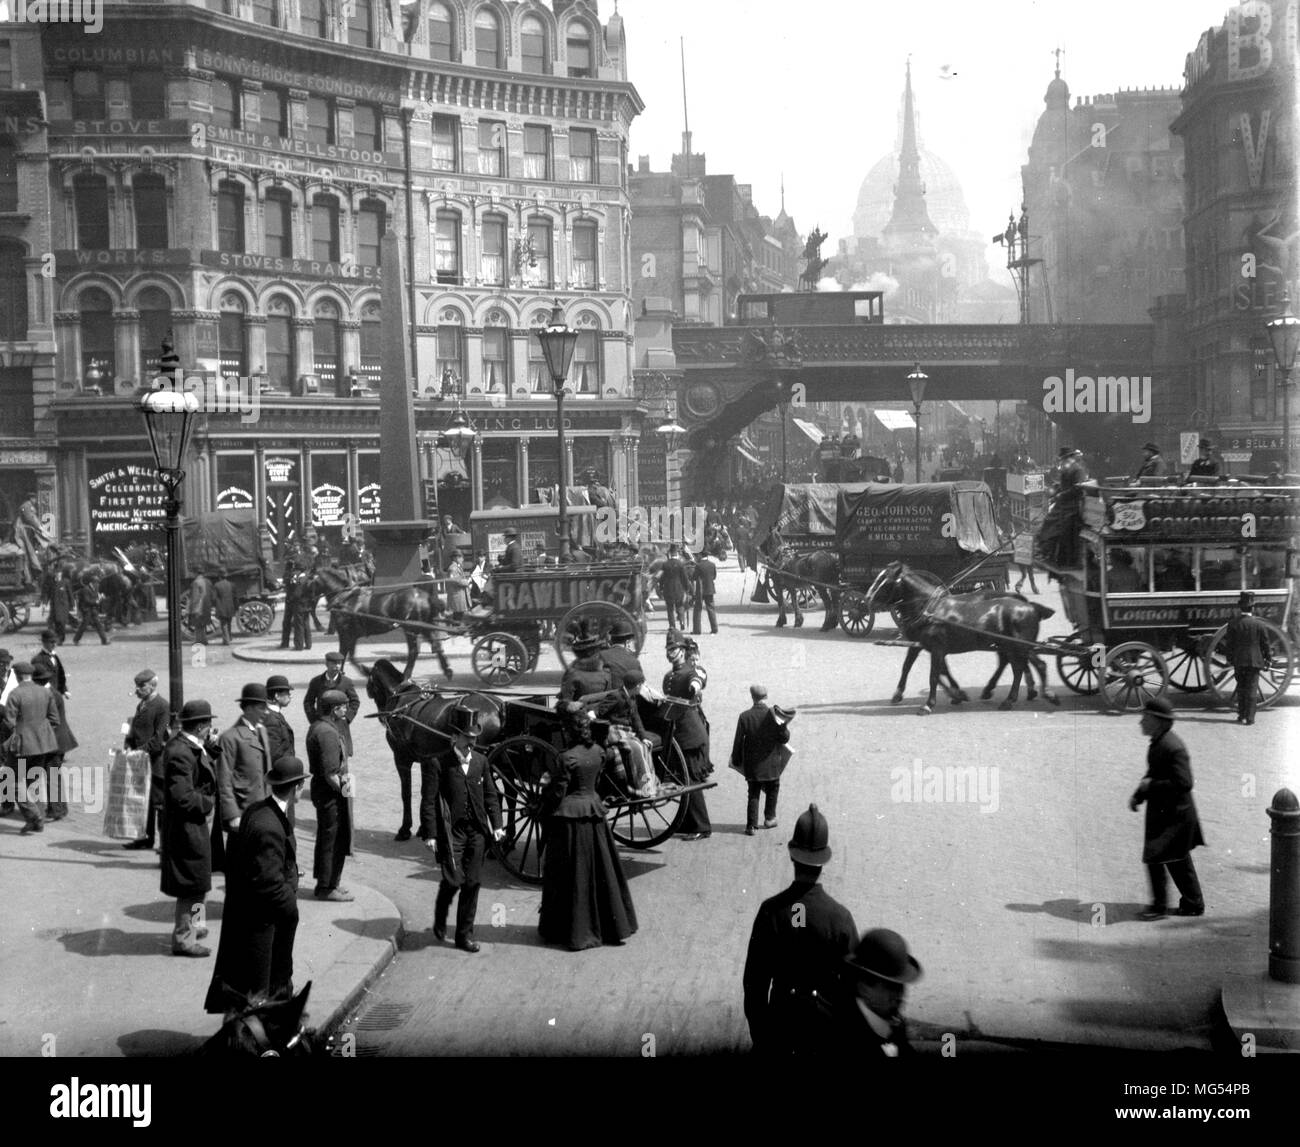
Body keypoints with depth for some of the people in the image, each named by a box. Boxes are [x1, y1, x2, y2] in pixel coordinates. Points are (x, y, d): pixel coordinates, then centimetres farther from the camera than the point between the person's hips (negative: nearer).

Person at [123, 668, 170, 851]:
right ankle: (146, 837, 22)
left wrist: (142, 750, -23)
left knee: (159, 801, -3)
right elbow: (134, 730, 20)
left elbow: (159, 738, -17)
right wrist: (128, 745, 3)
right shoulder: (142, 704, 15)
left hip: (156, 762, -8)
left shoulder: (162, 706, -12)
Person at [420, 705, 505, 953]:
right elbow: (428, 800, -7)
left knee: (472, 883, 4)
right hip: (451, 831, -4)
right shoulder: (440, 763, -6)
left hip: (476, 830, 5)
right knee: (453, 880, -11)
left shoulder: (480, 761, 8)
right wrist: (430, 834, -11)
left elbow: (490, 795, 15)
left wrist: (496, 824, 6)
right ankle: (440, 919, 19)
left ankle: (465, 934, 15)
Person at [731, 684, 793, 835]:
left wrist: (736, 761, 7)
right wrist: (784, 726, 7)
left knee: (753, 794, 10)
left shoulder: (744, 717, -8)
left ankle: (751, 825, 2)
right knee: (772, 789, 22)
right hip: (771, 764, -1)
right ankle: (769, 818, 26)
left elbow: (738, 742, -4)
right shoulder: (773, 716, -11)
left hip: (751, 764, 1)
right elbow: (784, 738, -9)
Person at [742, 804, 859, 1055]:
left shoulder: (771, 911, -13)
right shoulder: (840, 917, -15)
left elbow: (754, 978, -7)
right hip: (826, 1023, 0)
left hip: (781, 1018, 1)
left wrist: (757, 1029, 5)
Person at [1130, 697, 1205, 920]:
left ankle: (1158, 906, 4)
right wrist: (1138, 795, 9)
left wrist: (1151, 785, -21)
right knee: (1179, 860, 17)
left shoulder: (1173, 748, -24)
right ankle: (1193, 904, 27)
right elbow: (1153, 774, 21)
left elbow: (1183, 783, -28)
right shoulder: (1158, 742, 8)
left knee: (1155, 856, -7)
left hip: (1174, 814, -10)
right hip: (1162, 811, 10)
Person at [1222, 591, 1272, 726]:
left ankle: (1241, 716, 16)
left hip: (1239, 660, 1)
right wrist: (1268, 658, 12)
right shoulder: (1259, 624, -5)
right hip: (1255, 660, -1)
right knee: (1252, 688, 2)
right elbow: (1265, 644, 0)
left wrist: (1230, 658, 9)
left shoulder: (1233, 624, -4)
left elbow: (1229, 644, -1)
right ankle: (1250, 717, -1)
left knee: (1241, 688, 14)